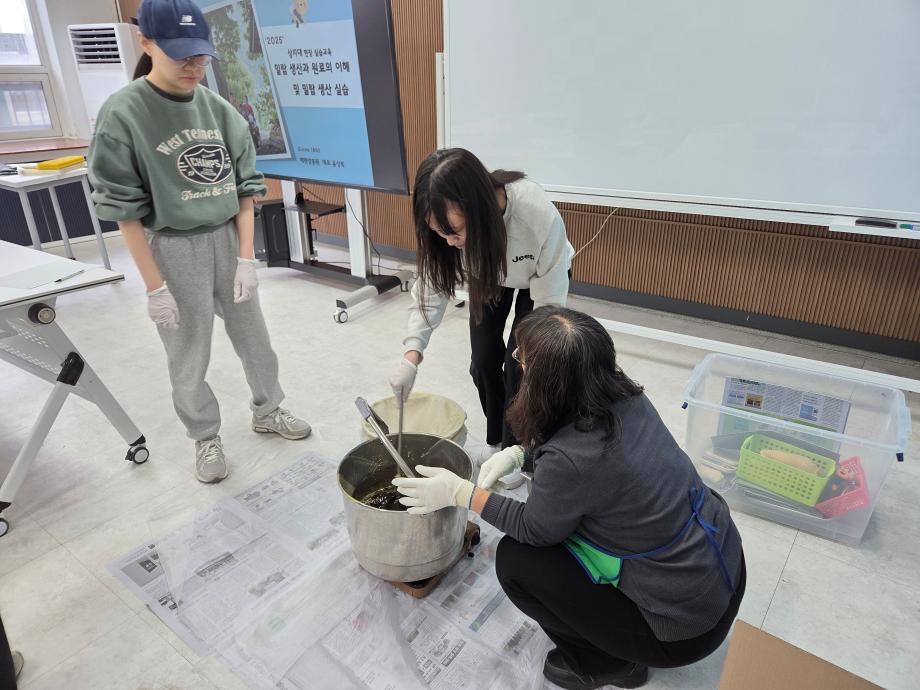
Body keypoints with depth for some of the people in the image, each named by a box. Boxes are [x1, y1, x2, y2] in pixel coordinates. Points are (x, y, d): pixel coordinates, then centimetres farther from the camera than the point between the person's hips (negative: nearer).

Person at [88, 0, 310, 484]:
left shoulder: (219, 109, 0)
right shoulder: (123, 115, -10)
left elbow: (245, 187, 3)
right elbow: (124, 209, -10)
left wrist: (245, 257, -3)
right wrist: (155, 286, -12)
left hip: (228, 238, 4)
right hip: (173, 249, -3)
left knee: (254, 338, 15)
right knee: (189, 357, 9)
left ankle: (267, 411, 37)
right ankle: (205, 438, 30)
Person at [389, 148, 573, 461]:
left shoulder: (540, 215, -44)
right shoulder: (448, 220, -33)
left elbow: (549, 301, -32)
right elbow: (432, 284, -24)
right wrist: (411, 356, -34)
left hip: (538, 276, -3)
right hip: (487, 272, 3)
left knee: (518, 365, -8)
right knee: (483, 361, 2)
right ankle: (494, 440, 28)